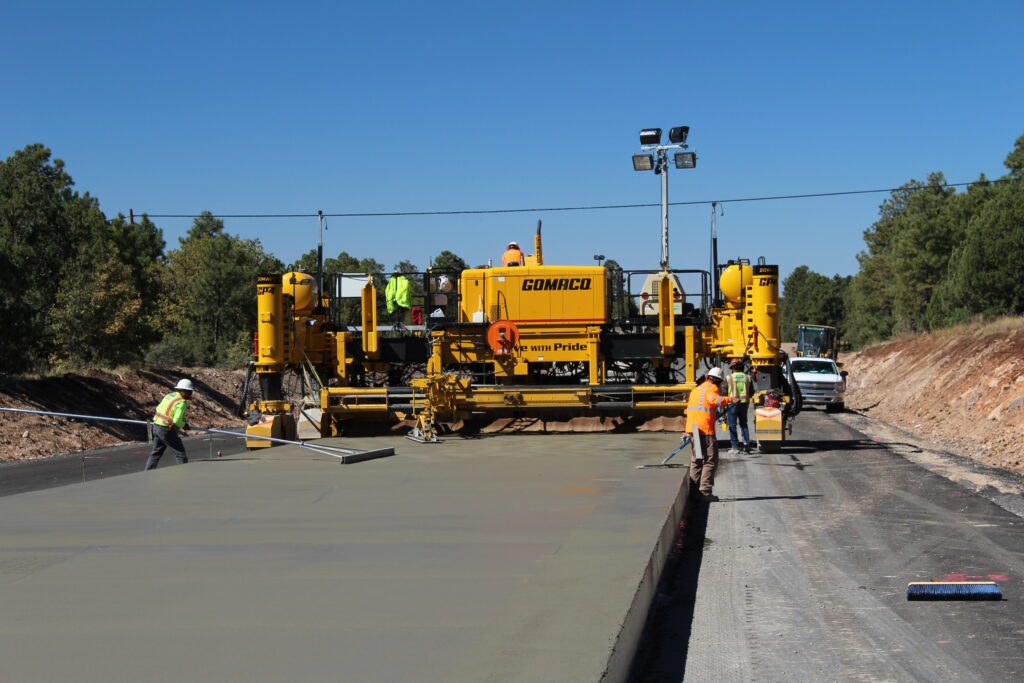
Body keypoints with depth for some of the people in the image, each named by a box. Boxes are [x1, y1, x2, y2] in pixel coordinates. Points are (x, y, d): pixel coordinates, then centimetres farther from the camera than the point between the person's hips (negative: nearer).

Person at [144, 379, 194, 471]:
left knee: (156, 453, 19)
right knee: (180, 452, 2)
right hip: (166, 430, -8)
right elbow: (177, 421, -23)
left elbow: (158, 408, 15)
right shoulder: (182, 402, -17)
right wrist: (184, 425, -3)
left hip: (156, 426, 8)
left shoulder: (169, 395, 8)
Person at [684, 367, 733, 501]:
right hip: (705, 429, -8)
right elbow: (713, 399, -24)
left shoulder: (696, 389, 25)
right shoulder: (712, 388, 0)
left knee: (696, 461, 17)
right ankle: (705, 492, -11)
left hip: (692, 428, 8)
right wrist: (729, 400, -36)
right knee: (710, 461, -5)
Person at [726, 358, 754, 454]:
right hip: (744, 403, 4)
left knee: (732, 425, 3)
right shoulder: (748, 377, 4)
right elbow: (751, 392, 7)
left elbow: (724, 392, -5)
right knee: (743, 424, 18)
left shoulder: (729, 378, -7)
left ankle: (735, 446, 1)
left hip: (733, 403, -4)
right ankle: (746, 443, 6)